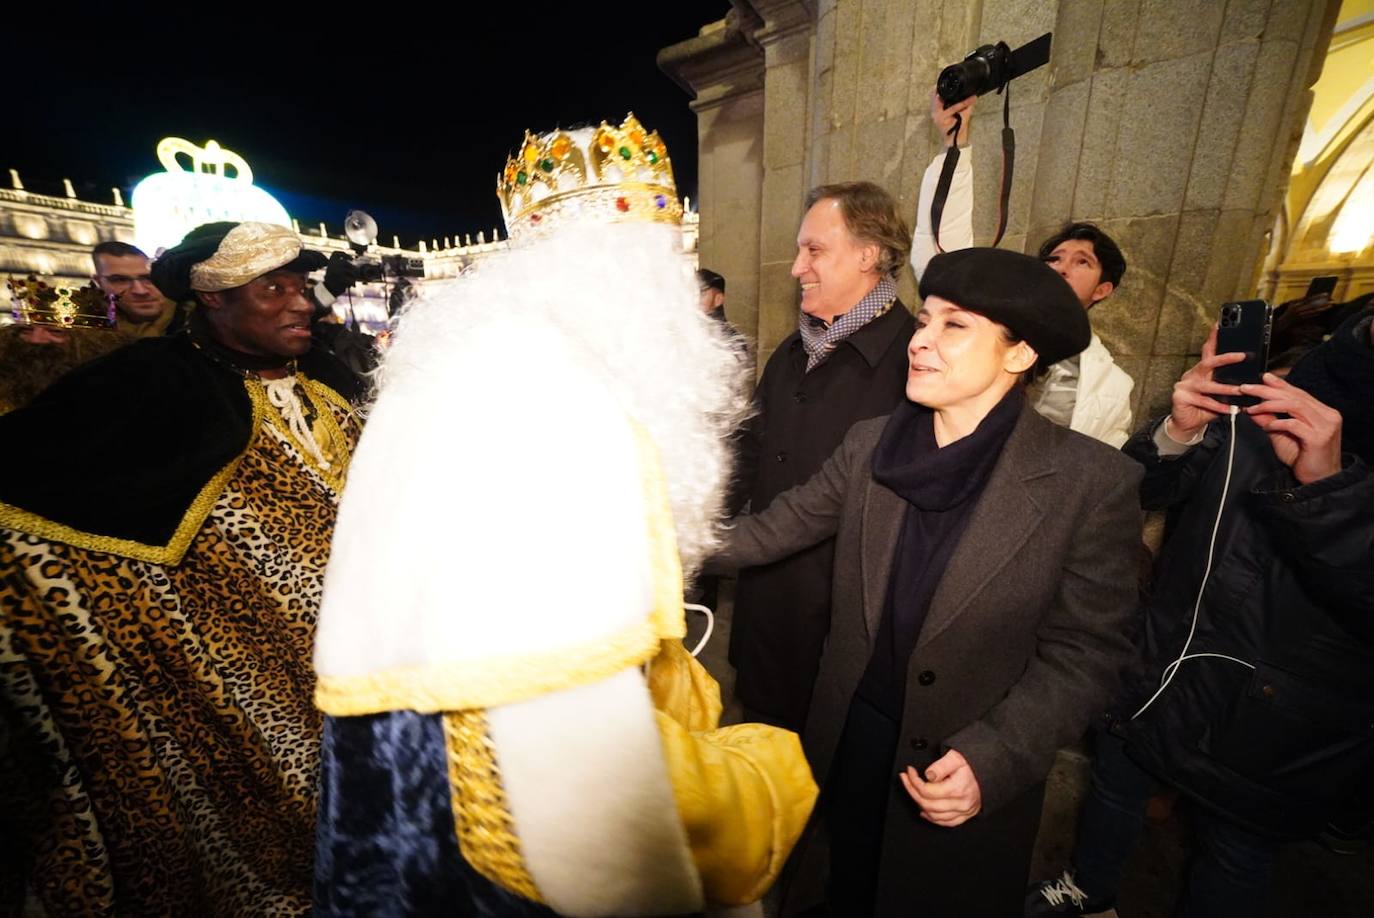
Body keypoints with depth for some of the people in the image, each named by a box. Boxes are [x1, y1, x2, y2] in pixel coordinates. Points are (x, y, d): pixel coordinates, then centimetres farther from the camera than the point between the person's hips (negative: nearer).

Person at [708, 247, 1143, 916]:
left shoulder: (1091, 480, -16)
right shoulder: (870, 443, -8)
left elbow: (1084, 652, -13)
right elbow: (779, 527, -5)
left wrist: (994, 759, -23)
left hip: (974, 774, -2)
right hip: (850, 740, 3)